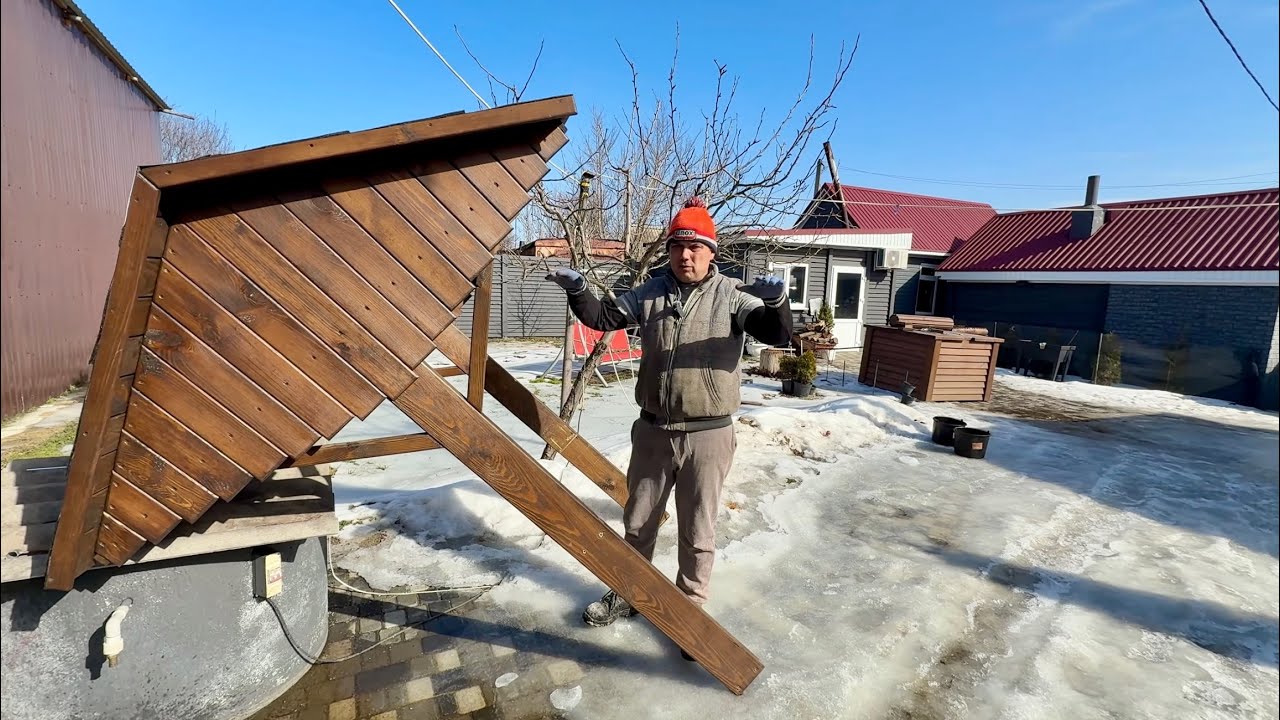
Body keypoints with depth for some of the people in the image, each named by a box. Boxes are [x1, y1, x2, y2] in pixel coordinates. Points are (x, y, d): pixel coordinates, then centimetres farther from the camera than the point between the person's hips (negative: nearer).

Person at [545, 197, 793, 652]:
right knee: (638, 520, 20)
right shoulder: (651, 293, 3)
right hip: (652, 430, 4)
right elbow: (604, 317, 4)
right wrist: (577, 291, -15)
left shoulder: (731, 294, -7)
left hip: (708, 434, -3)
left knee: (697, 531, 12)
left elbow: (777, 335, -17)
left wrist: (776, 301, -39)